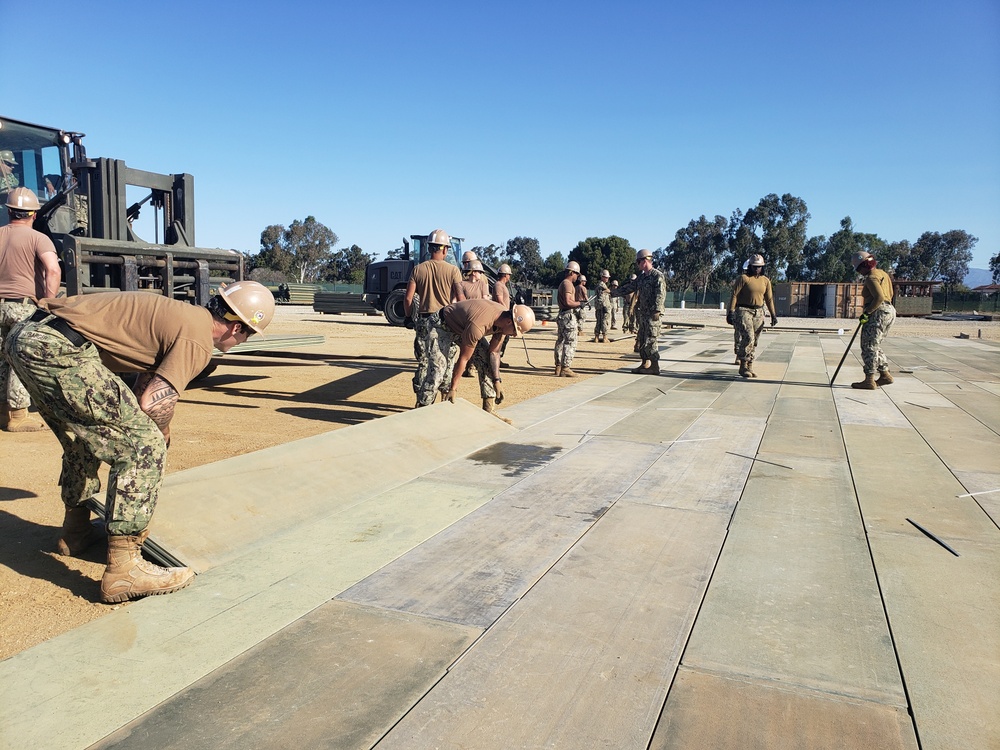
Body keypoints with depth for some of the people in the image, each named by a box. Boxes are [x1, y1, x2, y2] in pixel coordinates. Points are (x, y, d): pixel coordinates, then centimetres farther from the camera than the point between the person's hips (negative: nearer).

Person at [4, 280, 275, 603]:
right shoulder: (199, 339, -7)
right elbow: (154, 402, -14)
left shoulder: (181, 315, 22)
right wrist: (162, 433, 6)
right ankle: (123, 569, -7)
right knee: (145, 445, -8)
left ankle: (76, 531, 45)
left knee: (83, 435, 29)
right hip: (57, 349, -11)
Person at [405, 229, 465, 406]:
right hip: (444, 322, -4)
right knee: (439, 365, 0)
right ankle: (425, 404, -5)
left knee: (423, 363, 15)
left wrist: (409, 317, 14)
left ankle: (421, 403, 21)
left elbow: (408, 298, 0)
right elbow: (460, 298, -12)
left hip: (422, 321, 4)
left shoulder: (418, 269, 3)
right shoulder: (452, 270, -5)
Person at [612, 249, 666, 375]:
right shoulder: (641, 277, 16)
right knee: (641, 339, 11)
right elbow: (629, 287, 24)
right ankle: (644, 365, 18)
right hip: (642, 313, 9)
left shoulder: (657, 276, -10)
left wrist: (657, 310, -23)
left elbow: (660, 294, -17)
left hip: (652, 314, -9)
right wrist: (614, 293, 23)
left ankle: (654, 367, -3)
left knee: (651, 340, -8)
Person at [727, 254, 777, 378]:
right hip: (743, 311, -5)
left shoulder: (766, 281, 11)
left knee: (754, 341, 6)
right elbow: (734, 295, -8)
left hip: (758, 313, 6)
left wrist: (773, 315, 10)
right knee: (748, 337, -17)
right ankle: (743, 366, -8)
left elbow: (769, 299, 15)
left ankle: (750, 367, 14)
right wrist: (731, 312, -16)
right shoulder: (743, 278, -5)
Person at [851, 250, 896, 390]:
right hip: (889, 310, 10)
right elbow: (890, 295, 21)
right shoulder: (882, 273, 16)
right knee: (875, 345, 18)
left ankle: (869, 380, -8)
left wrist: (867, 312, -19)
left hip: (878, 313, -10)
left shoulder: (871, 278, -14)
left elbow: (879, 297, -25)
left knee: (869, 346, -7)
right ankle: (885, 374, 21)